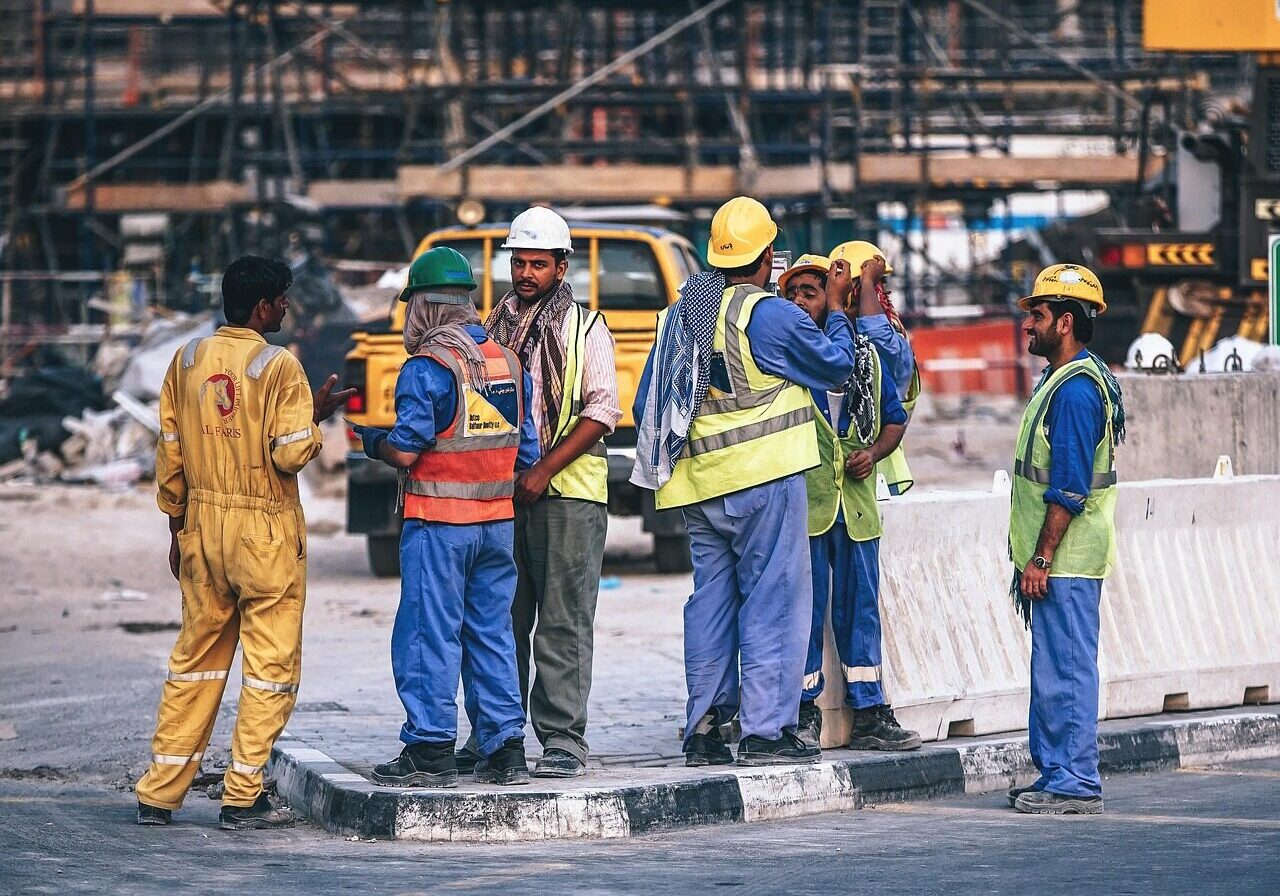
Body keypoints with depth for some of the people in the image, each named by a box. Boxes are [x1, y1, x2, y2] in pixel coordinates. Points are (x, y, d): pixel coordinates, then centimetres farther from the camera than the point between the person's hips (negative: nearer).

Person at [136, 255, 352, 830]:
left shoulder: (187, 360, 5)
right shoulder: (278, 367, -12)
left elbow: (169, 453, 9)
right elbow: (291, 454, -17)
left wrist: (178, 527, 17)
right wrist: (316, 415, 2)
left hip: (203, 524, 6)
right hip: (266, 532, -6)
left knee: (195, 659, 14)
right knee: (270, 666, 3)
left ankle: (159, 793, 14)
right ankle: (242, 799, 1)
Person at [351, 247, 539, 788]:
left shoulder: (427, 367, -12)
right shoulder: (509, 362, 8)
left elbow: (405, 451, -15)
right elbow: (526, 453, 10)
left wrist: (370, 440, 4)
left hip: (438, 523, -6)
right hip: (497, 520, 6)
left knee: (429, 633, -1)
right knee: (492, 633, 11)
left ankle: (430, 753, -1)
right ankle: (505, 750, 11)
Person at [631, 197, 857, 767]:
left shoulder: (680, 314, 11)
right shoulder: (769, 315, -11)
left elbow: (648, 403, 16)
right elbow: (835, 367, 0)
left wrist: (664, 464, 27)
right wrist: (836, 308, 13)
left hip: (700, 485, 7)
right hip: (763, 480, -7)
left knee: (712, 600, 11)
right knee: (773, 600, -3)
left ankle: (703, 730, 10)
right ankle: (766, 730, -6)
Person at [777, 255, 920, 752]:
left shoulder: (865, 355, 13)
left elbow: (894, 418, 20)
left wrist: (873, 452, 1)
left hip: (856, 501, 4)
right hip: (800, 500, -4)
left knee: (860, 607, 8)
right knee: (803, 607, -3)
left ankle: (868, 714, 13)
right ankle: (803, 712, 4)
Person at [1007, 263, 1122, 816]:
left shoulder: (1076, 390, -17)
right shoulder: (1061, 381, 16)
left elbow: (1068, 489, -21)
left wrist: (1040, 558, -21)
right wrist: (1032, 557, 21)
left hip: (1066, 560, -11)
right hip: (1056, 558, 11)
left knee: (1066, 670, -7)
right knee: (1052, 670, 14)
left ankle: (1076, 785, -5)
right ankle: (1055, 775, 19)